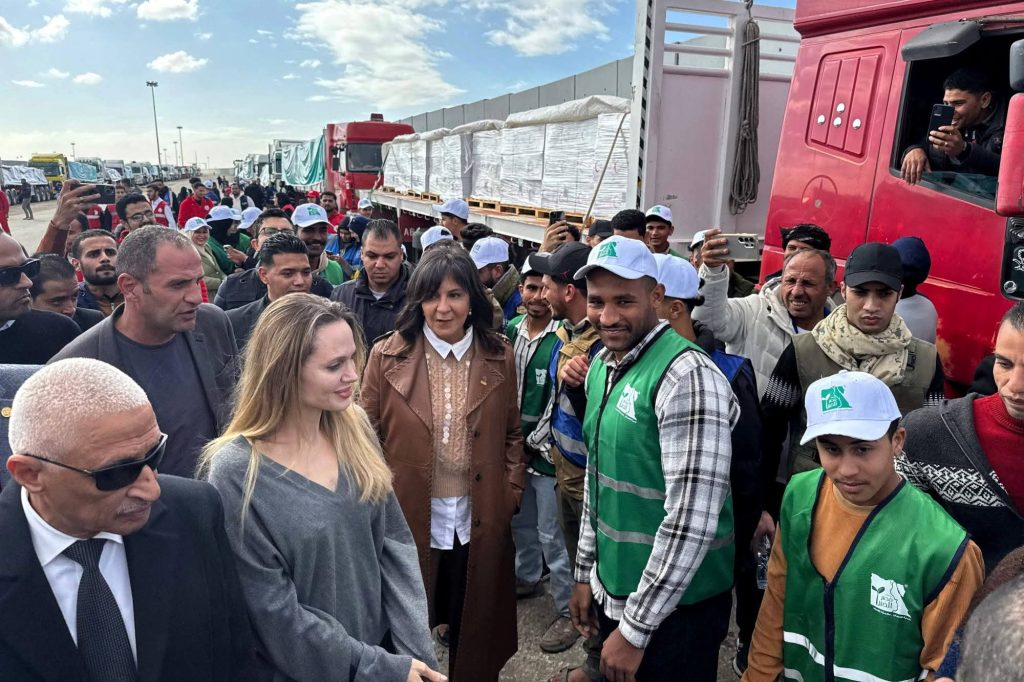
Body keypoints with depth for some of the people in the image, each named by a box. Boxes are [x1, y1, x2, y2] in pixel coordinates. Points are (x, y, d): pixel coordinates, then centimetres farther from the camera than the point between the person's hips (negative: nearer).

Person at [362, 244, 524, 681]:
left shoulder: (499, 356, -1)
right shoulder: (388, 354, -8)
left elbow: (512, 434, 6)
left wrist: (510, 494, -2)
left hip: (479, 519, 2)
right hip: (407, 517, -1)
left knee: (474, 624, 19)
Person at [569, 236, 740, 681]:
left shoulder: (687, 376, -23)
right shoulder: (601, 364, 3)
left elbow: (692, 521, -25)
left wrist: (636, 628, -19)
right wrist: (586, 573, 13)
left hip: (675, 609, -7)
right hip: (612, 591, 7)